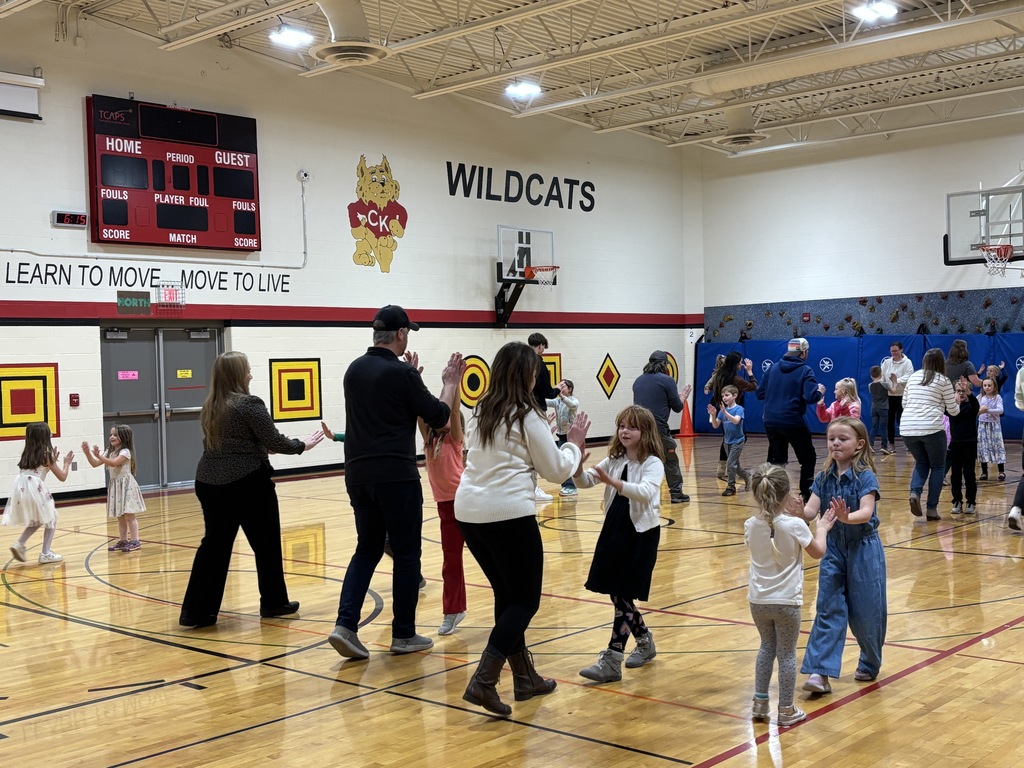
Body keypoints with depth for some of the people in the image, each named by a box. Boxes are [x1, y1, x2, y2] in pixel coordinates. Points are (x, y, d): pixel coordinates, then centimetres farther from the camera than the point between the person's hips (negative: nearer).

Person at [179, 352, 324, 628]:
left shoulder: (210, 408, 10)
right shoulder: (249, 404, -12)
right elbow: (274, 441, -10)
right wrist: (302, 445, 6)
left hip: (209, 483, 7)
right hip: (247, 484, -7)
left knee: (215, 545, 9)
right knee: (266, 543, 9)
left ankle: (196, 610, 5)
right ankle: (274, 602, 19)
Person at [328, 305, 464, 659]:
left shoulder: (355, 369, 9)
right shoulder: (401, 373, -11)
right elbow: (438, 417, -3)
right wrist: (451, 385, 12)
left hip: (358, 474, 7)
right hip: (396, 476, -6)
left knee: (368, 549, 15)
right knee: (406, 553, 6)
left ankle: (345, 624, 0)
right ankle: (403, 635, 13)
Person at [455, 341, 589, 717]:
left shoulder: (482, 411, 13)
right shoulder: (526, 416, -6)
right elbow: (555, 470, 1)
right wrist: (574, 444, 17)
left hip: (468, 511, 7)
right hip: (508, 513, -7)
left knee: (506, 594, 19)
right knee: (526, 599, 3)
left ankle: (525, 677, 26)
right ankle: (483, 681, -10)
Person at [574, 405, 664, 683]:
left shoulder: (652, 463, -12)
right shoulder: (614, 460, 7)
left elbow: (645, 492, -30)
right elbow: (585, 481, 0)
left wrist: (613, 482, -43)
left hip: (641, 534, -7)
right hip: (614, 530, 7)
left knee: (622, 595, -7)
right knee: (615, 593, 12)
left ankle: (611, 661, -3)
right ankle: (645, 642, 34)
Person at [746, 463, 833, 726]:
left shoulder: (751, 525, -5)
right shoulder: (795, 525, -15)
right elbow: (818, 552, 0)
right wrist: (821, 528, 17)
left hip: (758, 600, 4)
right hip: (786, 601, -4)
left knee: (767, 647, 22)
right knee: (787, 653, 9)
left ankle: (760, 703, 24)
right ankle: (786, 711, 16)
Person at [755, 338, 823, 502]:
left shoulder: (773, 368, 7)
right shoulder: (805, 371, -7)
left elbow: (760, 393, 8)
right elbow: (810, 397, -17)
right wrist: (819, 392, 3)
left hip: (770, 422, 5)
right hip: (793, 422, -5)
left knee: (776, 460, 16)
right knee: (808, 458, 12)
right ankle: (806, 493, 8)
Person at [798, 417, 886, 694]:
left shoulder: (865, 476, -14)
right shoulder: (824, 477, 0)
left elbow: (866, 512, -27)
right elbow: (811, 510, -10)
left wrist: (846, 517, -47)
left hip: (863, 550, -4)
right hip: (833, 549, 4)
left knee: (865, 613, 5)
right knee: (828, 610, 0)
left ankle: (870, 664, 30)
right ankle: (820, 672, -2)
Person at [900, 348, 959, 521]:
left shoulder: (913, 377, 14)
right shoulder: (943, 381, 3)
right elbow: (953, 410, 10)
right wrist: (958, 404, 31)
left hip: (908, 428, 4)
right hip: (932, 428, -4)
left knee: (921, 463, 23)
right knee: (938, 467, 14)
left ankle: (915, 493, -4)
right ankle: (932, 508, 9)